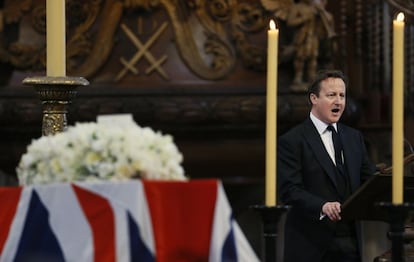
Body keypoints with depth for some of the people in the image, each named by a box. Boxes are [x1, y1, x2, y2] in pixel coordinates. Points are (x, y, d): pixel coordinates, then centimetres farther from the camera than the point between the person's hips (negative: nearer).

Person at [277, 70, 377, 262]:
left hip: (350, 244, 5)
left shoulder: (354, 137, 16)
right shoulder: (291, 141, -4)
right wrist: (322, 206, -29)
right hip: (310, 245, -5)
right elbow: (288, 190, -13)